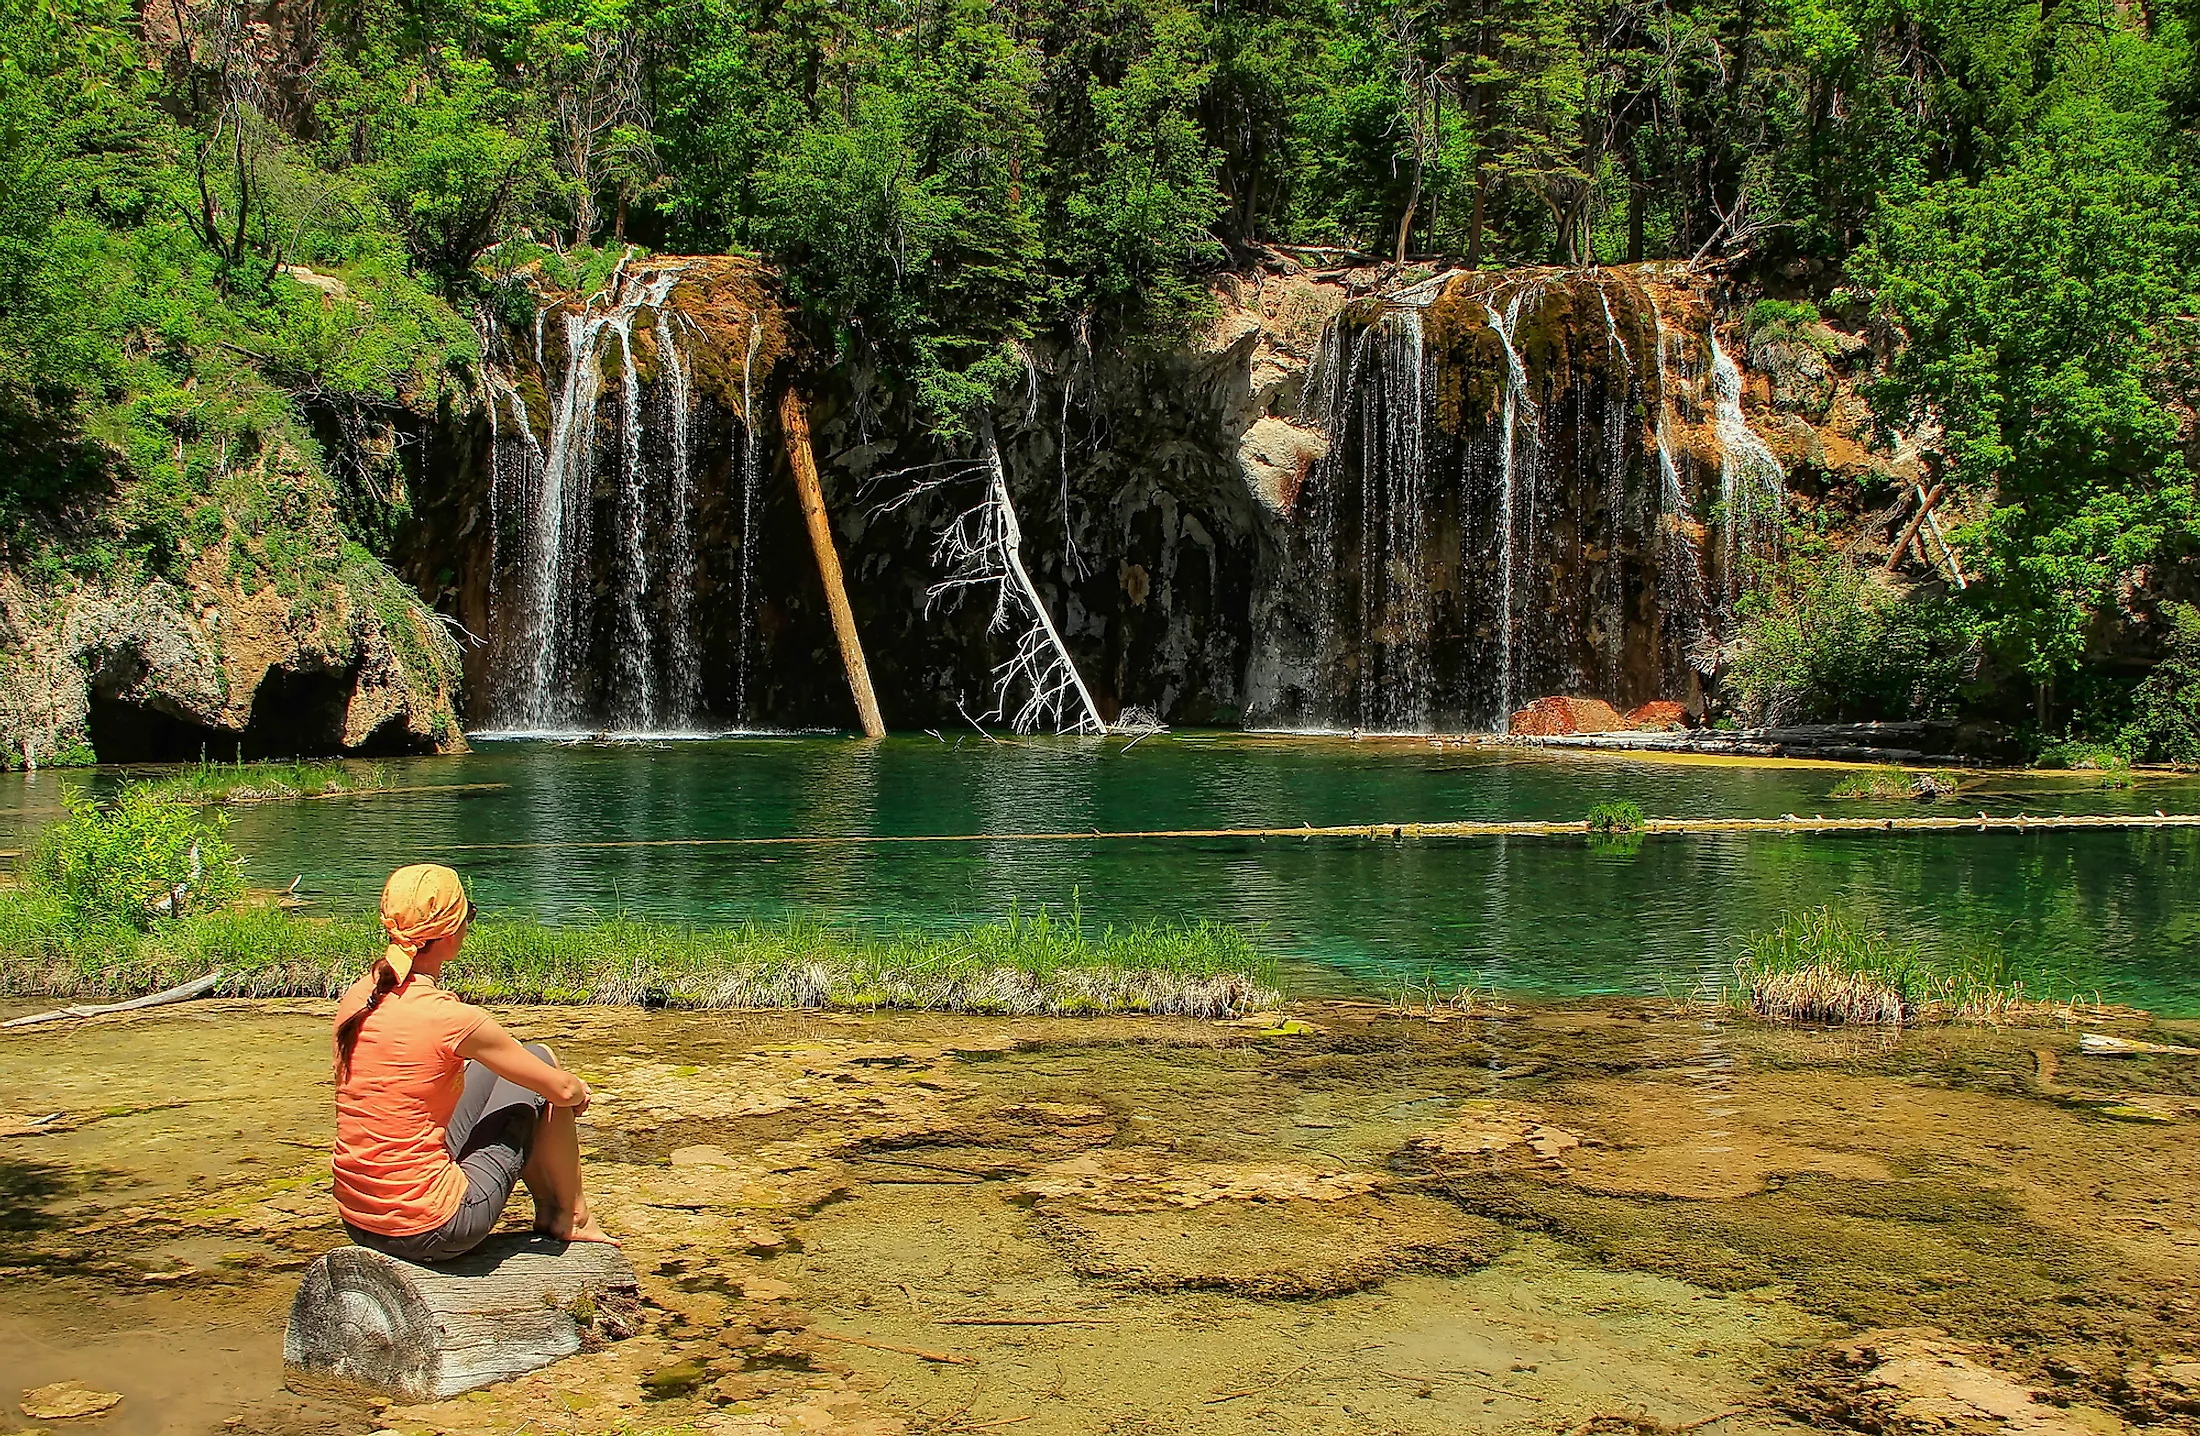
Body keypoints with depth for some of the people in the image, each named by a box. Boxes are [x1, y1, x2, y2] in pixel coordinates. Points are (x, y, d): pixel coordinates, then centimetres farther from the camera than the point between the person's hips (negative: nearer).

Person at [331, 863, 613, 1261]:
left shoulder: (356, 998, 0)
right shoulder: (452, 1018, -19)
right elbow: (562, 1089, -9)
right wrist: (580, 1089, 16)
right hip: (429, 1234, -7)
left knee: (485, 1070, 24)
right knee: (540, 1059, 8)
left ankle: (548, 1209, 38)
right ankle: (572, 1217, 21)